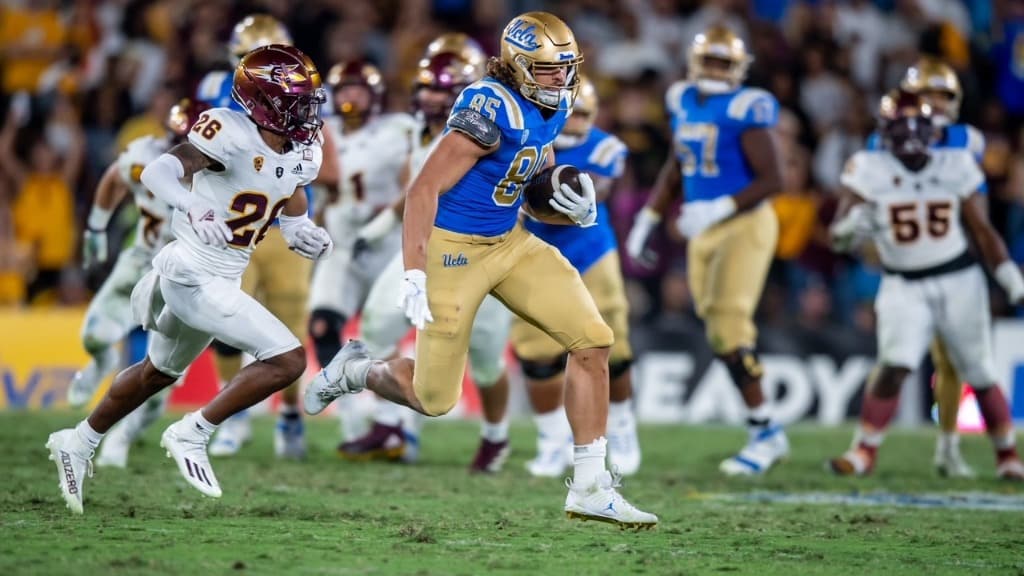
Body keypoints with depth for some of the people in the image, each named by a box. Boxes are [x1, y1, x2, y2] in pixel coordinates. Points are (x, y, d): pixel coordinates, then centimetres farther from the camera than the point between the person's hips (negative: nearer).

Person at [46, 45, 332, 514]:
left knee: (158, 372, 26)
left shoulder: (301, 152, 2)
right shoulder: (231, 134, -22)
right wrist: (194, 209, -51)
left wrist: (302, 232, -2)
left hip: (223, 279, 9)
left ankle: (78, 443, 45)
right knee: (287, 360, -16)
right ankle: (191, 435, -4)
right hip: (193, 277, -9)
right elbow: (157, 172, -32)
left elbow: (291, 204, 21)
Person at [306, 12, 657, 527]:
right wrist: (414, 276, -29)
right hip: (453, 249, -8)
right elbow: (424, 190, -24)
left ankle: (589, 488, 1)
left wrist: (579, 208, -3)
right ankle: (356, 370, 34)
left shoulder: (553, 106, 1)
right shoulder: (492, 109, -25)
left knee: (592, 340, -6)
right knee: (432, 399, 0)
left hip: (510, 241, 8)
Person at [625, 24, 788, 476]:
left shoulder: (746, 110, -13)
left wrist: (720, 209, -24)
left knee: (729, 325, -15)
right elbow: (676, 167, 22)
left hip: (745, 224, -7)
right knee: (720, 335, 5)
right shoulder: (684, 102, 8)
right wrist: (647, 221, 22)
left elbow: (773, 179, -16)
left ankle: (763, 431, -7)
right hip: (703, 234, 7)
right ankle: (765, 431, 13)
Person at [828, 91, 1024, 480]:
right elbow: (838, 235, -9)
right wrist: (853, 226, -33)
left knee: (980, 375, 6)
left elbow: (982, 231, 5)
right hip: (904, 287, -1)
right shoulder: (870, 170, -6)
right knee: (894, 365, -20)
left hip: (959, 282, 1)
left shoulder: (955, 166, -1)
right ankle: (864, 451, -10)